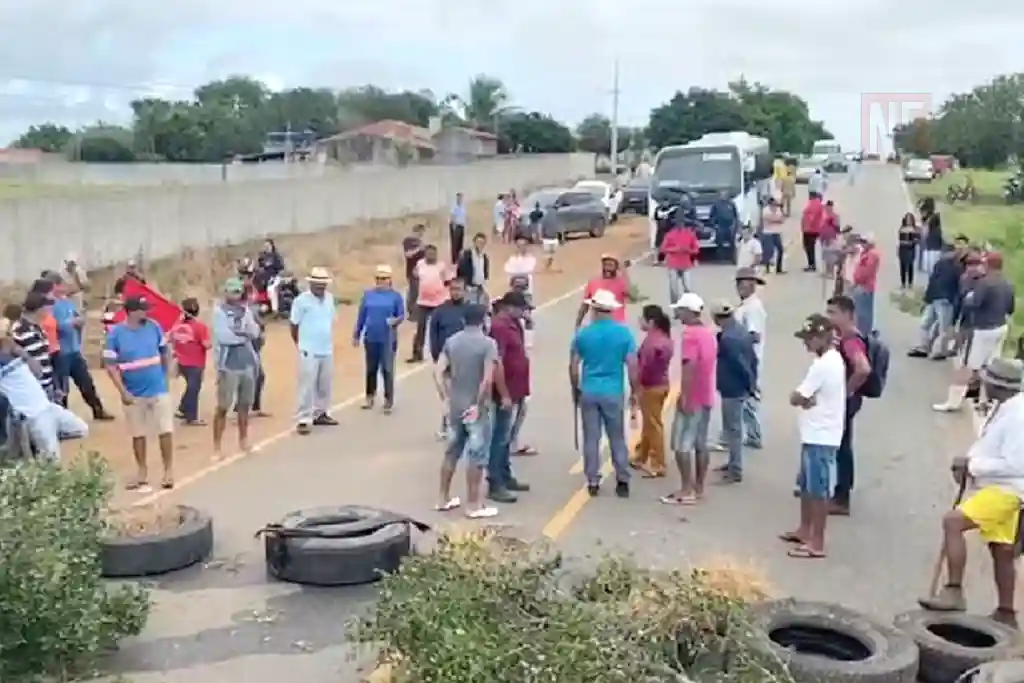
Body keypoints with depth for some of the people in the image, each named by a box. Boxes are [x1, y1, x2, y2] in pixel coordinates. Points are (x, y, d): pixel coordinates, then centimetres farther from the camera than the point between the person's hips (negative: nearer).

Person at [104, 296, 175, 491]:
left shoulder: (154, 327, -4)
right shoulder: (116, 333, -10)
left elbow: (164, 352, 11)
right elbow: (110, 365, -9)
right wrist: (123, 391, -13)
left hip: (159, 390, 1)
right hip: (134, 394, -1)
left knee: (165, 431, 2)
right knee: (138, 434, 12)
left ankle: (168, 470, 15)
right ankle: (142, 471, 27)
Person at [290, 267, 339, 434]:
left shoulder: (330, 298, 7)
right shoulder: (301, 300, -11)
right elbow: (294, 325, -3)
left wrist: (329, 341, 13)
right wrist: (300, 344, 6)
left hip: (327, 350, 6)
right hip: (309, 351, -6)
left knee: (325, 385, 14)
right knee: (307, 386, -5)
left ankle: (319, 414, 28)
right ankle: (303, 420, 0)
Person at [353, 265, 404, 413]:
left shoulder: (395, 296, -3)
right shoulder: (368, 294, 4)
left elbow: (402, 315, -2)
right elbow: (361, 316, 8)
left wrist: (395, 320, -25)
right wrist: (356, 335, 10)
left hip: (388, 339, -3)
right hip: (371, 337, 3)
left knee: (387, 369, -1)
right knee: (371, 369, 13)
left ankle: (389, 400, 6)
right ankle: (370, 396, 28)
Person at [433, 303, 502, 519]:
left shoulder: (451, 341, 4)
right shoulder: (488, 343, -12)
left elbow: (438, 372, -1)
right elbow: (488, 379, -21)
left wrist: (446, 398, 4)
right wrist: (479, 404, -13)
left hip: (455, 407, 6)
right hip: (476, 408, -6)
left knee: (451, 452, 18)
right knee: (476, 457, 3)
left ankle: (444, 498, 26)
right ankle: (473, 505, 9)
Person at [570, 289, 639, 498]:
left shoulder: (583, 333, -2)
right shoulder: (623, 332, -4)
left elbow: (573, 366, 0)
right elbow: (632, 366, -5)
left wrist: (576, 389, 14)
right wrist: (634, 394, 4)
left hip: (589, 392, 0)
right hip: (614, 393, 0)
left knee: (591, 439, 8)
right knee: (617, 439, 10)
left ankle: (593, 482, 11)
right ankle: (622, 481, 11)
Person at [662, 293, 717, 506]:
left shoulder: (690, 334, -17)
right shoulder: (709, 333, 12)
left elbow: (689, 366, -25)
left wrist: (683, 396, -23)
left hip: (692, 399, -9)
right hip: (706, 398, 9)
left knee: (681, 445, -4)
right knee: (700, 444, 13)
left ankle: (686, 491, -5)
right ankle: (699, 488, 18)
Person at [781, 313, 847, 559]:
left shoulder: (823, 365, -22)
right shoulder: (832, 359, 11)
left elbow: (795, 398, -20)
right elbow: (807, 395, 9)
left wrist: (803, 398, -1)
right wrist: (808, 399, -11)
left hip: (820, 437, -10)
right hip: (815, 434, 10)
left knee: (818, 490, -3)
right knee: (806, 485, 21)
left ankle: (817, 543, 5)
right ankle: (804, 530, 33)